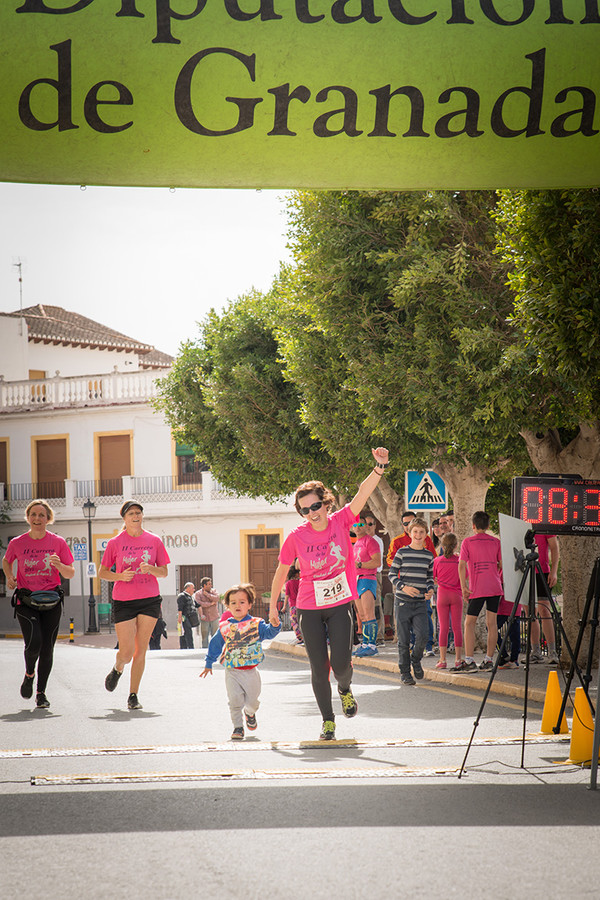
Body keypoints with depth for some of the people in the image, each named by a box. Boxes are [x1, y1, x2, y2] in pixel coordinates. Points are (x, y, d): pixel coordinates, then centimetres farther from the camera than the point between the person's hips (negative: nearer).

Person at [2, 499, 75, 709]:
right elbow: (6, 561, 21)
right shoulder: (17, 543, 0)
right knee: (34, 643, -19)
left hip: (51, 602, 1)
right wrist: (9, 577, 1)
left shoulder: (58, 542, 0)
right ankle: (29, 674, 13)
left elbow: (70, 573, 4)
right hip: (25, 601, -1)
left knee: (47, 648, 1)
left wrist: (59, 565, -17)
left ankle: (41, 692, 16)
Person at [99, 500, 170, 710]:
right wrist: (120, 576, -13)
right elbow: (102, 572, 6)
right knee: (126, 652, -6)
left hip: (150, 600, 1)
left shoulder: (154, 541, 5)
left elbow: (164, 572, 9)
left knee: (140, 650, -1)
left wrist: (150, 568, -12)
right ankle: (118, 669, 30)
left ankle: (133, 695, 8)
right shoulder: (115, 543, 0)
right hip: (123, 602, -1)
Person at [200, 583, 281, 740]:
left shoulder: (256, 624, -1)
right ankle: (238, 727, 5)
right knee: (235, 700, -9)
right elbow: (215, 645, 14)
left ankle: (249, 713, 42)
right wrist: (209, 663, 19)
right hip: (232, 671, 0)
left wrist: (275, 625, -38)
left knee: (252, 700, 9)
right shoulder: (224, 627, 3)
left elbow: (269, 632, -16)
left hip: (251, 671, 0)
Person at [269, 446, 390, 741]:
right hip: (309, 609, 0)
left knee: (341, 663, -9)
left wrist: (380, 467, -36)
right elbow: (281, 571, 5)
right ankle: (328, 721, 15)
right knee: (319, 667, 1)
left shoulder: (341, 522, -7)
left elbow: (362, 494, -21)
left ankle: (345, 689, 27)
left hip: (340, 605, 0)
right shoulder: (296, 537, -9)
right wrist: (273, 606, 11)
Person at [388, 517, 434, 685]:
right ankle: (404, 671, 14)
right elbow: (392, 574, 0)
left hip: (420, 602, 2)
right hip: (403, 602, -2)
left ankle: (416, 660, 16)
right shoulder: (402, 552, -1)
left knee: (422, 635, -12)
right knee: (403, 639, 1)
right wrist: (403, 587, -16)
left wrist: (430, 589, -1)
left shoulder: (429, 555, 9)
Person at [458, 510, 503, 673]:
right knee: (491, 622, 6)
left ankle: (469, 660, -8)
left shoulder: (467, 542, 0)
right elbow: (502, 565, 8)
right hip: (495, 586, 3)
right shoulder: (495, 542, 9)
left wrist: (464, 587, -7)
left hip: (478, 588, -3)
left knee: (469, 623, 2)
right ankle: (489, 660, 5)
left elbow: (462, 565, -8)